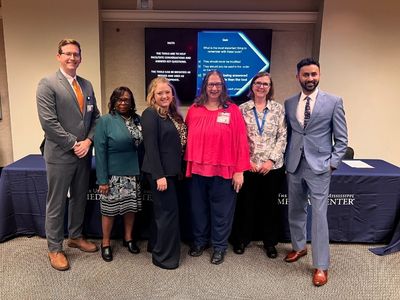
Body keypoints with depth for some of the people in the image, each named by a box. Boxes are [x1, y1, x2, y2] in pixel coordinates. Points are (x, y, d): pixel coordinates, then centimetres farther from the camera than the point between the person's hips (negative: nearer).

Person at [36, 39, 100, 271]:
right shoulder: (47, 84, -9)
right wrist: (74, 144, -14)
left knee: (80, 198, 18)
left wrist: (88, 141, -4)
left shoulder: (87, 85, 10)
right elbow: (49, 122, -16)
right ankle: (55, 248, 22)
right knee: (56, 204, 6)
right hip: (60, 155, -6)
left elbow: (95, 117, 11)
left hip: (84, 153, 6)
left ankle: (76, 237, 36)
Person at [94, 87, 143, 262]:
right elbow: (100, 151, -10)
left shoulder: (137, 120, 5)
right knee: (110, 209, 7)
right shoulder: (105, 121, -7)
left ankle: (128, 238, 34)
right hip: (113, 175, -4)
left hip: (133, 173, 4)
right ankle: (106, 243, 26)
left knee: (131, 207, 14)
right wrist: (102, 179, -14)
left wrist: (143, 171, 1)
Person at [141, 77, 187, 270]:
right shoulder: (150, 114, -13)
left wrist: (179, 169, 11)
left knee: (163, 210, 17)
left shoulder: (173, 114, 12)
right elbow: (151, 147, -19)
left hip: (172, 170, 8)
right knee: (168, 211, -1)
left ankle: (156, 245, 34)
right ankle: (164, 256, 14)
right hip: (160, 172, -8)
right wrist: (159, 175, -22)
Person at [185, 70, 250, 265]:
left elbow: (241, 141, -6)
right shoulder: (194, 110, 4)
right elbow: (188, 138, 7)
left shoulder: (233, 110, -4)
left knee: (221, 210, 10)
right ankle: (199, 240, 36)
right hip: (198, 168, 3)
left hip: (223, 170, -2)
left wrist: (239, 170, -9)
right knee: (199, 208, 16)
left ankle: (219, 246, 29)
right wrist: (188, 163, 3)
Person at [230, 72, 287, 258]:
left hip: (272, 166, 1)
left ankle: (270, 242, 28)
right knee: (246, 204, 9)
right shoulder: (242, 109, 2)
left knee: (270, 205, 11)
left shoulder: (278, 109, 3)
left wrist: (272, 160, -9)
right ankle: (241, 239, 27)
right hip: (247, 165, 0)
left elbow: (282, 138, 0)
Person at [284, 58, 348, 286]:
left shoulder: (334, 102, -3)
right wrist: (286, 159, 5)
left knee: (319, 215, -1)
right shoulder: (289, 103, 7)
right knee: (296, 211, 16)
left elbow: (341, 139, -2)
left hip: (319, 167, -4)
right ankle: (299, 247, 38)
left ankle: (321, 266, 12)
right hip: (294, 166, 4)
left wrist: (332, 164, -8)